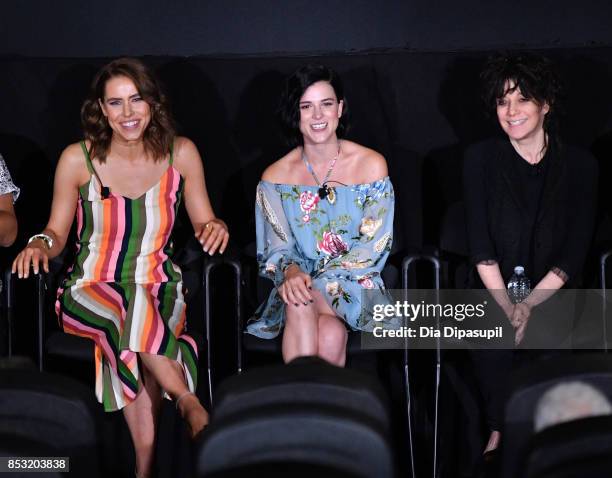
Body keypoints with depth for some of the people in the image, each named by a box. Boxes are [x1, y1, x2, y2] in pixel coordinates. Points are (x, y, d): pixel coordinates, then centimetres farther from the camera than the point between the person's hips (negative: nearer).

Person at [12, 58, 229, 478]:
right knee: (131, 313, -37)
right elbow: (57, 233, 6)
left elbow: (205, 223, 9)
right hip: (91, 290, -1)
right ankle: (189, 402, -22)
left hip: (160, 289, 1)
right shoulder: (78, 160, -2)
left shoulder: (181, 154, 2)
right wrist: (40, 244, -16)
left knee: (136, 331, -35)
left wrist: (215, 227, -14)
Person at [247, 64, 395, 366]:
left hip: (354, 282, -1)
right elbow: (276, 249, 1)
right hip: (300, 282, 1)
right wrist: (290, 271, -25)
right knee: (331, 335, -34)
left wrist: (320, 281, -16)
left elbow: (374, 245, -3)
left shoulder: (371, 165, 1)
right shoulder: (276, 177, 5)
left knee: (310, 316, -35)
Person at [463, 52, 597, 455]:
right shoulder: (482, 158, 3)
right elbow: (481, 244, -4)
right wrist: (506, 307, -17)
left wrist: (529, 304, -16)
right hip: (494, 291, 0)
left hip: (553, 294, 0)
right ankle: (500, 432, -17)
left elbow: (574, 253, -3)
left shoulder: (580, 165, 2)